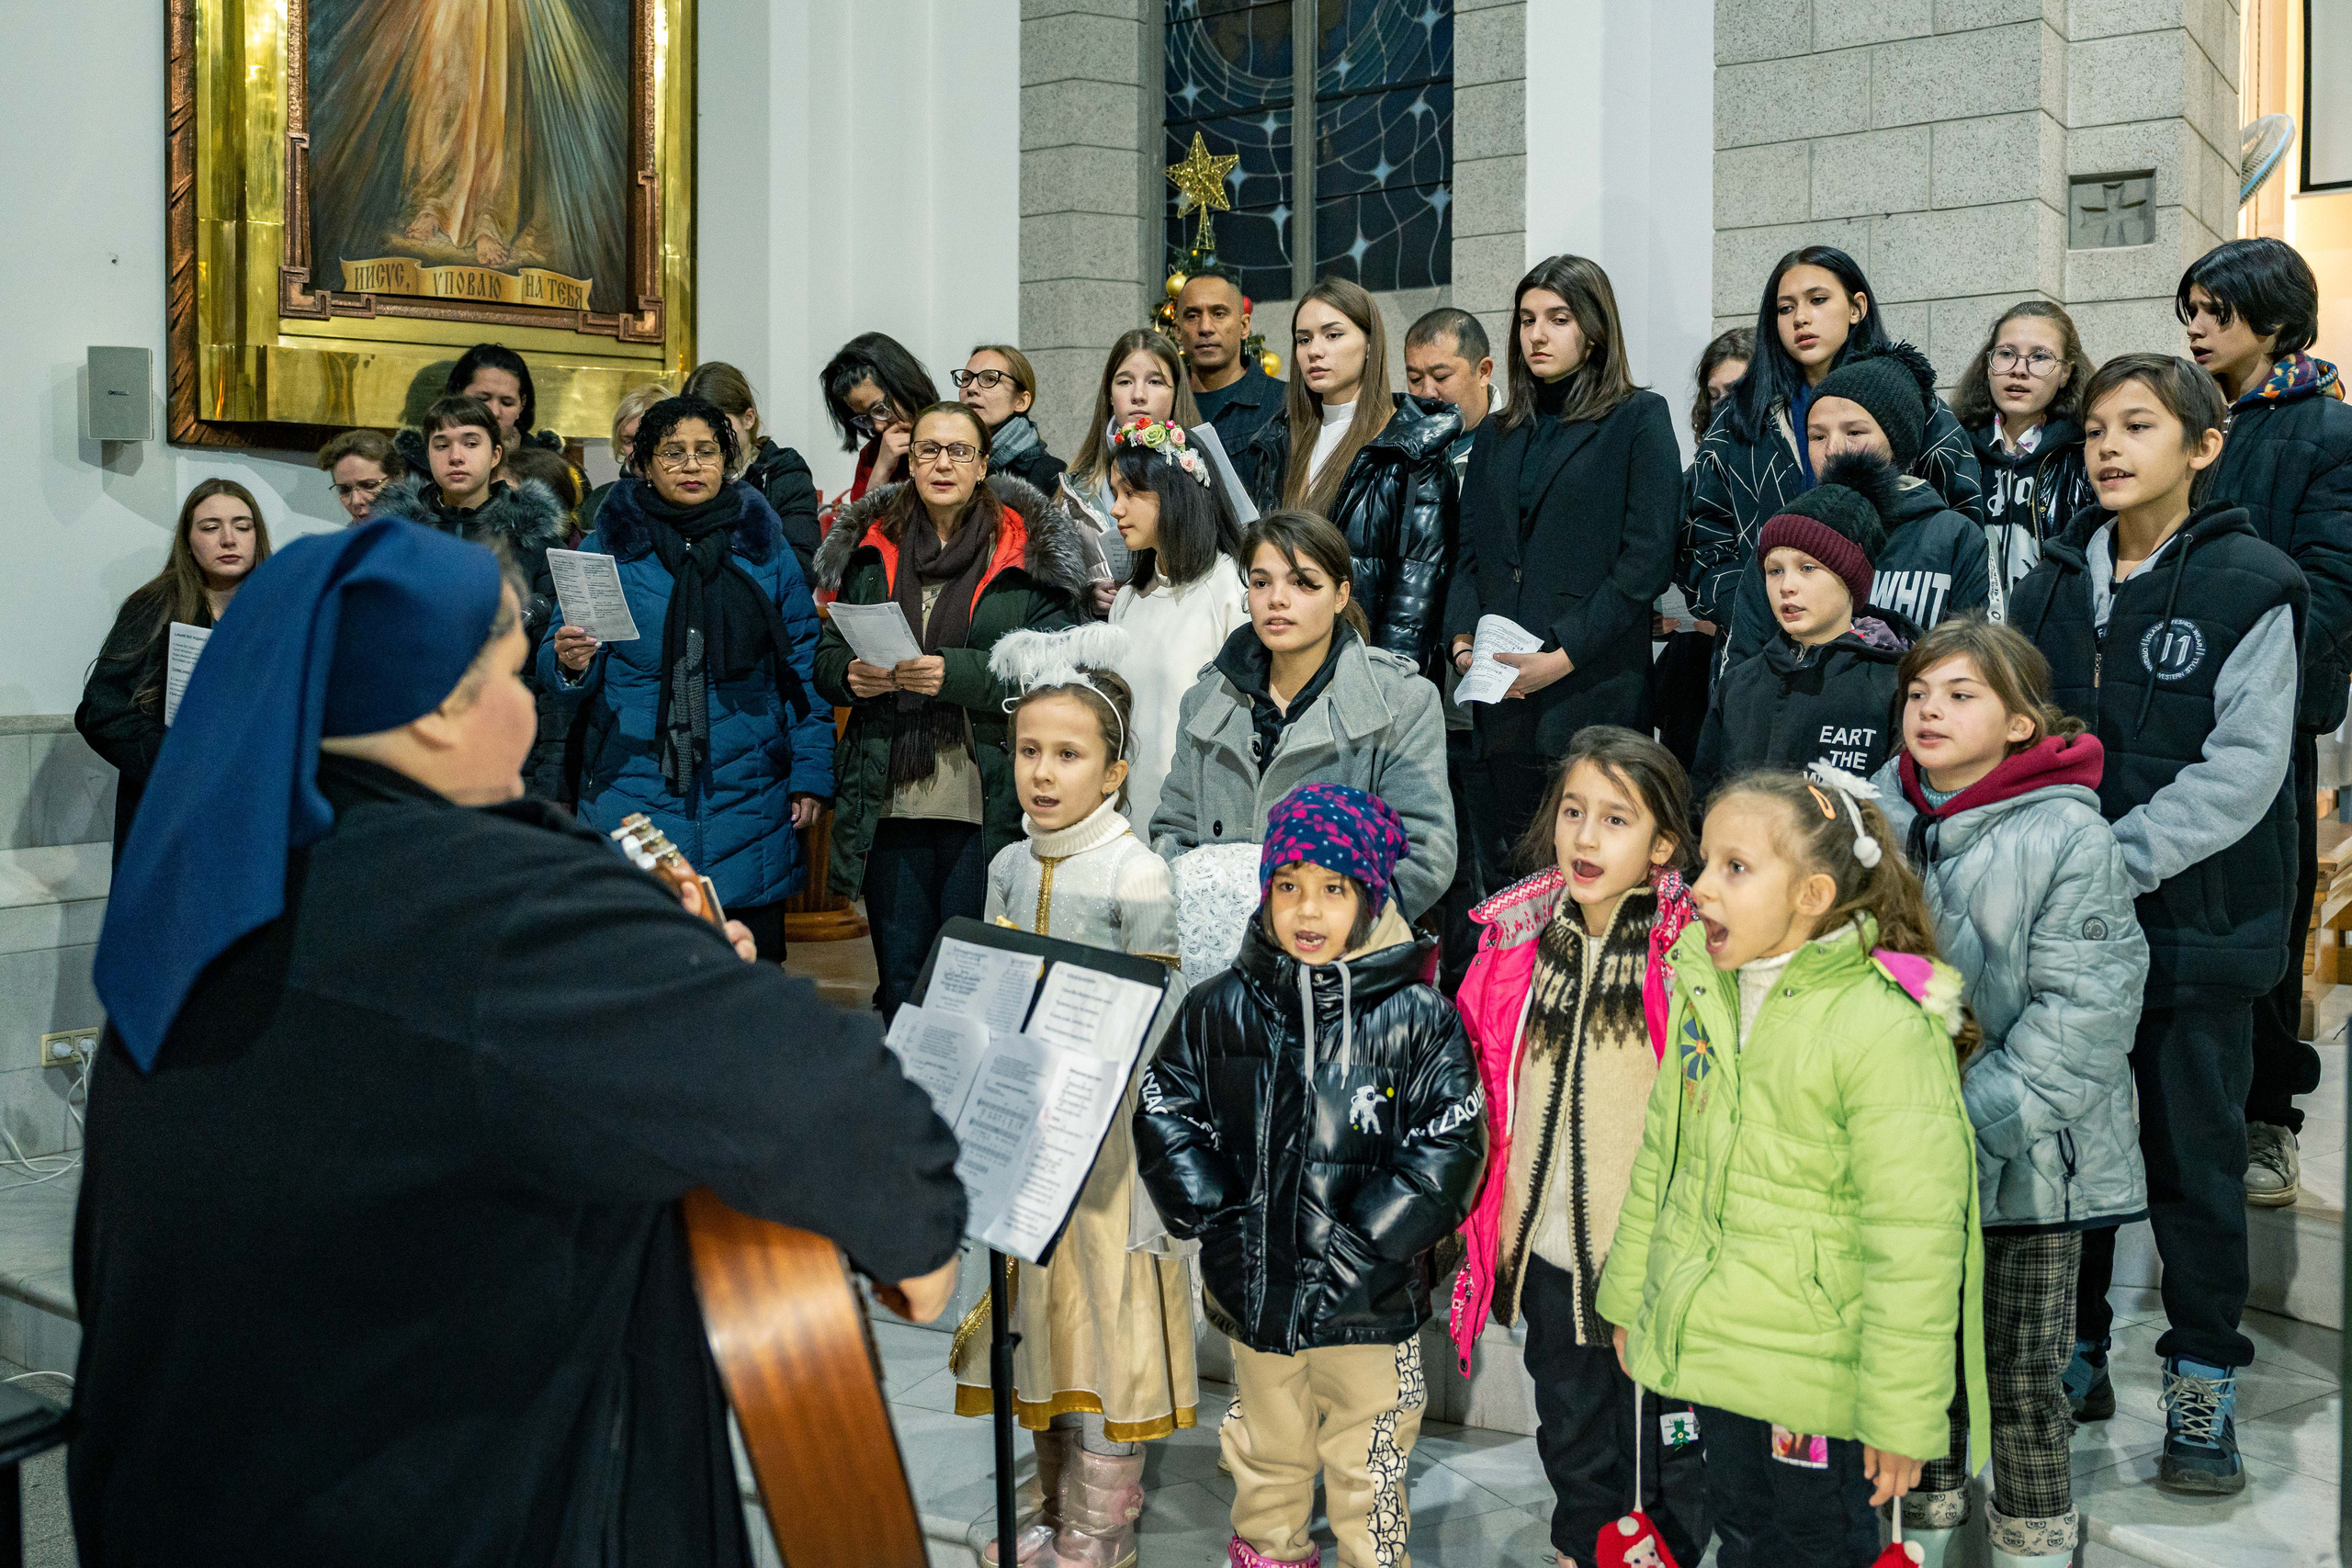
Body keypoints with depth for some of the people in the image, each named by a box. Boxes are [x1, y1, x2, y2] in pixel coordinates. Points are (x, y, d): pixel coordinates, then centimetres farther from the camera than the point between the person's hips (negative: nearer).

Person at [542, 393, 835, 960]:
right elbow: (556, 672, 7)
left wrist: (810, 774, 3)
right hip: (633, 797, -1)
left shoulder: (764, 547, 8)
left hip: (747, 800, 1)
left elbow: (804, 668, 9)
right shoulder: (607, 547, 5)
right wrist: (570, 664, -17)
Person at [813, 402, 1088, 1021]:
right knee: (899, 986, 11)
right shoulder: (872, 547, 13)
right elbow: (828, 656, 16)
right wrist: (851, 674, -8)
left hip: (987, 806, -3)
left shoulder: (1027, 551, 1)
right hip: (889, 804, 4)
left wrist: (955, 673, -20)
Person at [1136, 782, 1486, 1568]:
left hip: (1368, 1300, -3)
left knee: (1365, 1471, 11)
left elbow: (1450, 1142, -11)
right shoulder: (1219, 1010, -2)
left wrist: (1366, 1244, -15)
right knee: (1266, 1451, 23)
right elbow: (1164, 1111, 3)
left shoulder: (1417, 1020, -11)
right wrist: (1210, 1213, -7)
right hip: (1253, 1289, 3)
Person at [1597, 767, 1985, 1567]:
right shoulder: (1700, 990, 1)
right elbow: (1661, 1156, 13)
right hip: (1710, 1346, 6)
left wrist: (1902, 1411, -15)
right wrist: (1629, 1295, 19)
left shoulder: (1885, 1029, -21)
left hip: (1816, 1374, -6)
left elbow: (1915, 1241, -18)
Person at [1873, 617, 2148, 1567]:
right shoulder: (1878, 816, 0)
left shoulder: (2070, 837, -13)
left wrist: (1971, 1126, -21)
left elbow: (2081, 1013, -15)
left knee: (2022, 1374, 8)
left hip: (2030, 1158, -4)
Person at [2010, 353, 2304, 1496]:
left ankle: (2203, 1386, 22)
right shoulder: (2052, 586, 8)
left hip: (2194, 923, -4)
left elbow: (2240, 771, -15)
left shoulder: (2249, 587, -7)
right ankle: (2072, 1352, 28)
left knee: (2193, 1156, 7)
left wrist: (2114, 860, -22)